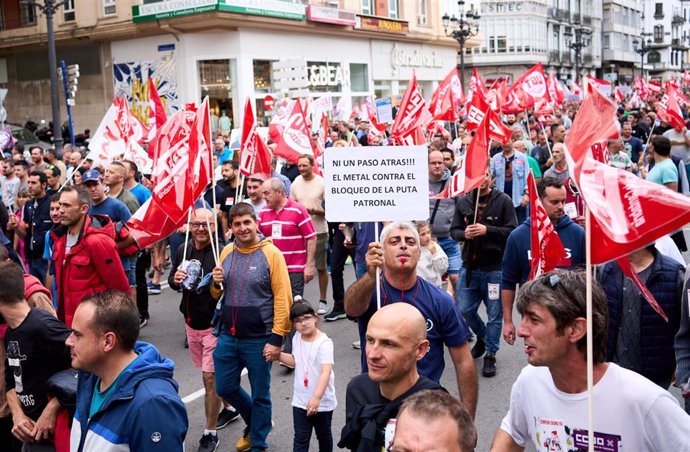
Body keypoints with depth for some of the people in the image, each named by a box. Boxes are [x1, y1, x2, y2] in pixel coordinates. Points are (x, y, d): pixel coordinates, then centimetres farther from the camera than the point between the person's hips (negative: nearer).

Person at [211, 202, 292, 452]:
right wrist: (216, 284, -9)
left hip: (259, 340, -5)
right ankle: (255, 423, 42)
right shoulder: (227, 252, 5)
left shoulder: (271, 253, -12)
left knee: (260, 395, 9)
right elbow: (217, 295, 14)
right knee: (225, 388, 16)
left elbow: (282, 298, -14)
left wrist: (276, 338, -16)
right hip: (227, 337, 5)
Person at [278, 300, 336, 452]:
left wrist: (317, 397, -43)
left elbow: (326, 372, -32)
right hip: (300, 400, 5)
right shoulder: (296, 339, 0)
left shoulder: (324, 342, -23)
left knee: (323, 435, 17)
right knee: (300, 439, 5)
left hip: (322, 401, -5)